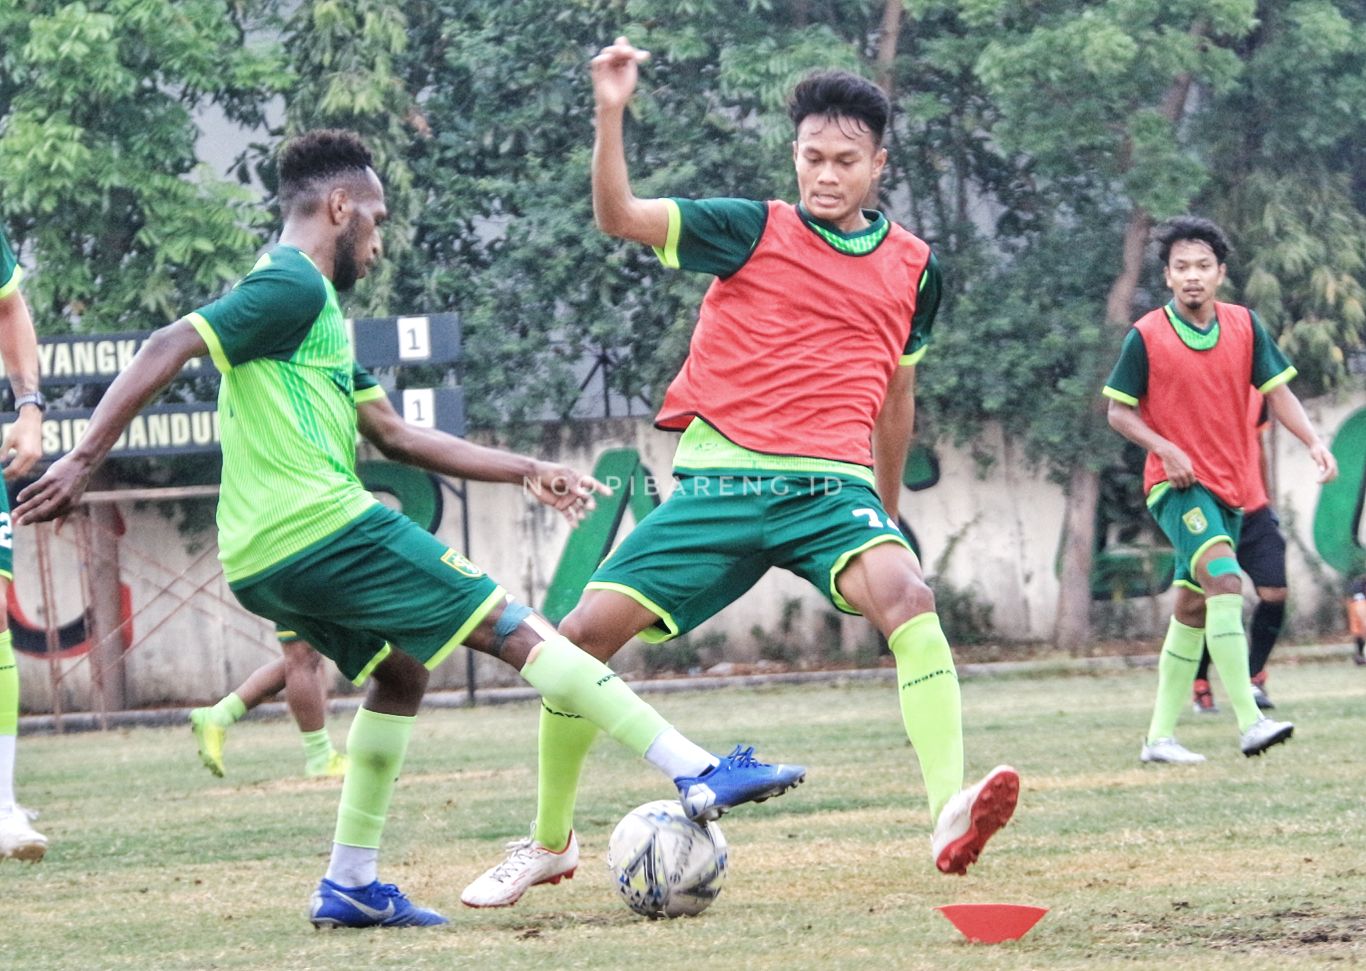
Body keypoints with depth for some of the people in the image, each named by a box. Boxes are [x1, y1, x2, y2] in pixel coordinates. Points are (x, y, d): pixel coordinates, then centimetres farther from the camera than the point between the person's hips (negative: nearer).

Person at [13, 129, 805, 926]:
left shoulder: (311, 307, 25)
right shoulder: (294, 286, -6)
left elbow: (392, 435, 30)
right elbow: (169, 349, -17)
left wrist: (523, 470, 31)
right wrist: (84, 460, -22)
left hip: (262, 562, 10)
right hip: (322, 526, -10)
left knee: (399, 671, 26)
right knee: (515, 628, -5)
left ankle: (351, 885, 18)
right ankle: (701, 774, -7)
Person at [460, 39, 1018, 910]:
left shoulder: (912, 268, 10)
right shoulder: (754, 232, 2)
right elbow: (620, 217, -8)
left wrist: (889, 508, 31)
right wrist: (611, 113, -23)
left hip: (831, 487, 0)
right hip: (717, 483, 0)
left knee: (907, 595, -31)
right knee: (584, 634, -6)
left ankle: (953, 815, -42)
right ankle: (549, 842, 16)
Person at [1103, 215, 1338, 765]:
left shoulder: (1245, 327, 3)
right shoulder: (1146, 337, -7)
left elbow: (1276, 390, 5)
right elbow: (1119, 411, -1)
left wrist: (1314, 442, -11)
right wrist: (1167, 450, -17)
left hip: (1228, 488, 5)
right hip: (1176, 486, -5)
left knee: (1193, 611, 11)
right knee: (1224, 579, -26)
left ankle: (1160, 736, 21)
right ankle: (1249, 721, -33)